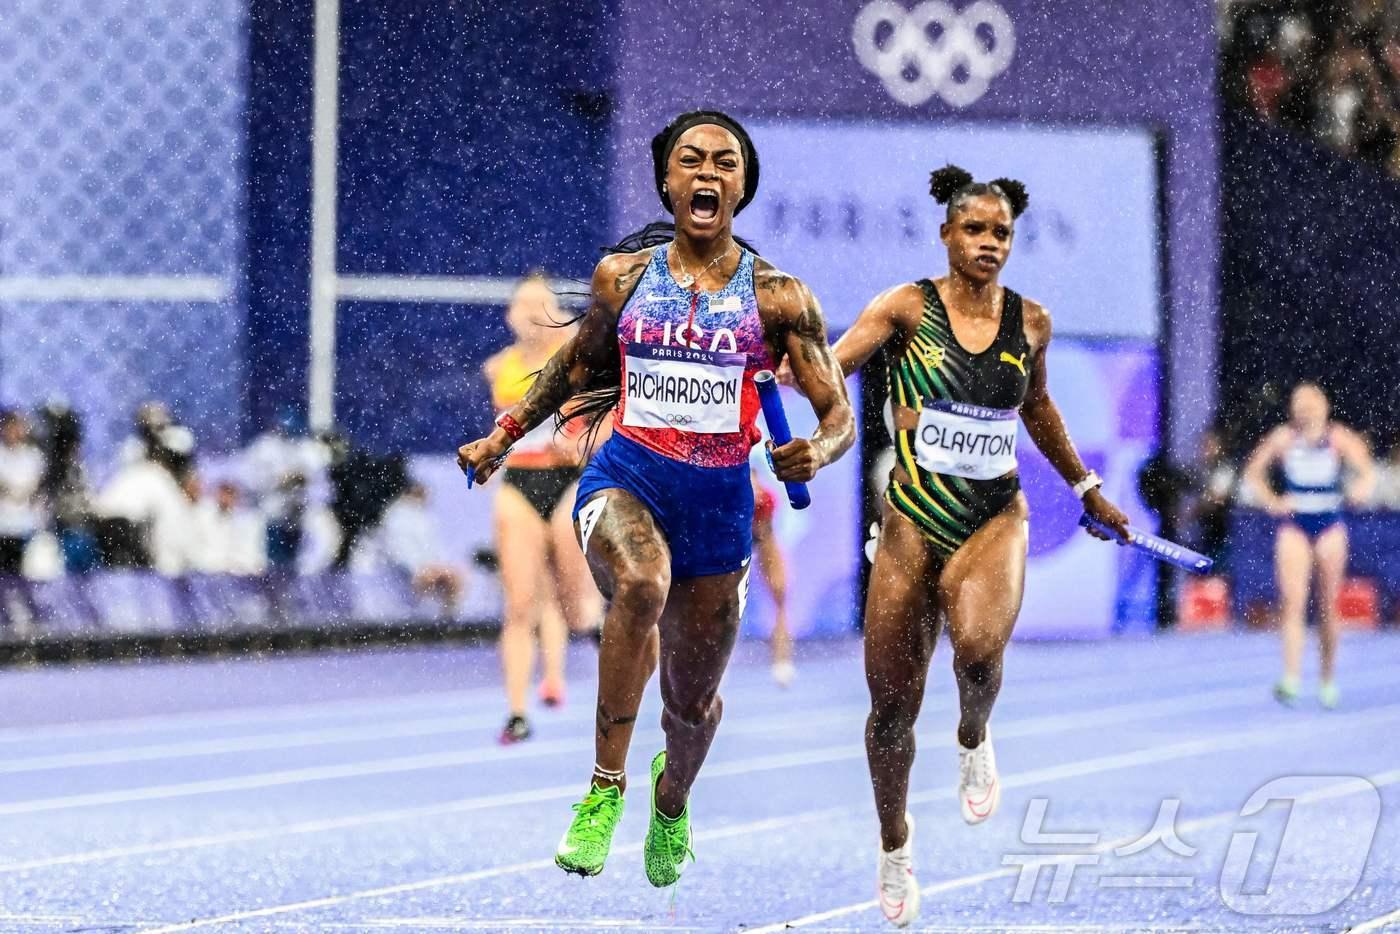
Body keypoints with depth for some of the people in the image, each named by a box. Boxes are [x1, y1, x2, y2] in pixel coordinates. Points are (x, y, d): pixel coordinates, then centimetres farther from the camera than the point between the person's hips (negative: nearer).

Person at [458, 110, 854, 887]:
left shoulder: (776, 297, -2)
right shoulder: (624, 275, 2)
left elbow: (839, 415, -2)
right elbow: (577, 363, 21)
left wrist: (817, 452, -25)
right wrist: (503, 435, 16)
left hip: (718, 499, 1)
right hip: (625, 476, -1)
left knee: (693, 700, 13)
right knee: (642, 583, -37)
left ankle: (671, 796, 50)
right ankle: (606, 786, -26)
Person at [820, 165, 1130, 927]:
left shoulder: (1030, 322, 5)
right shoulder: (909, 307, -5)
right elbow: (829, 365, -18)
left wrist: (1086, 489, 32)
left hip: (994, 518, 1)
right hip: (914, 520, -1)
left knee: (978, 649, -31)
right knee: (891, 708, 2)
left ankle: (974, 740, 5)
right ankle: (895, 847, 29)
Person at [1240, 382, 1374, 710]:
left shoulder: (1338, 438, -3)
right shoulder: (1283, 438, -2)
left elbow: (1367, 471, -9)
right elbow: (1253, 472, 8)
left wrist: (1361, 488, -31)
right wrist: (1271, 503, -5)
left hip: (1330, 526, 0)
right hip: (1294, 526, 0)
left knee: (1328, 608, 8)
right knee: (1292, 601, -14)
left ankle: (1328, 680, 22)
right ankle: (1291, 679, -22)